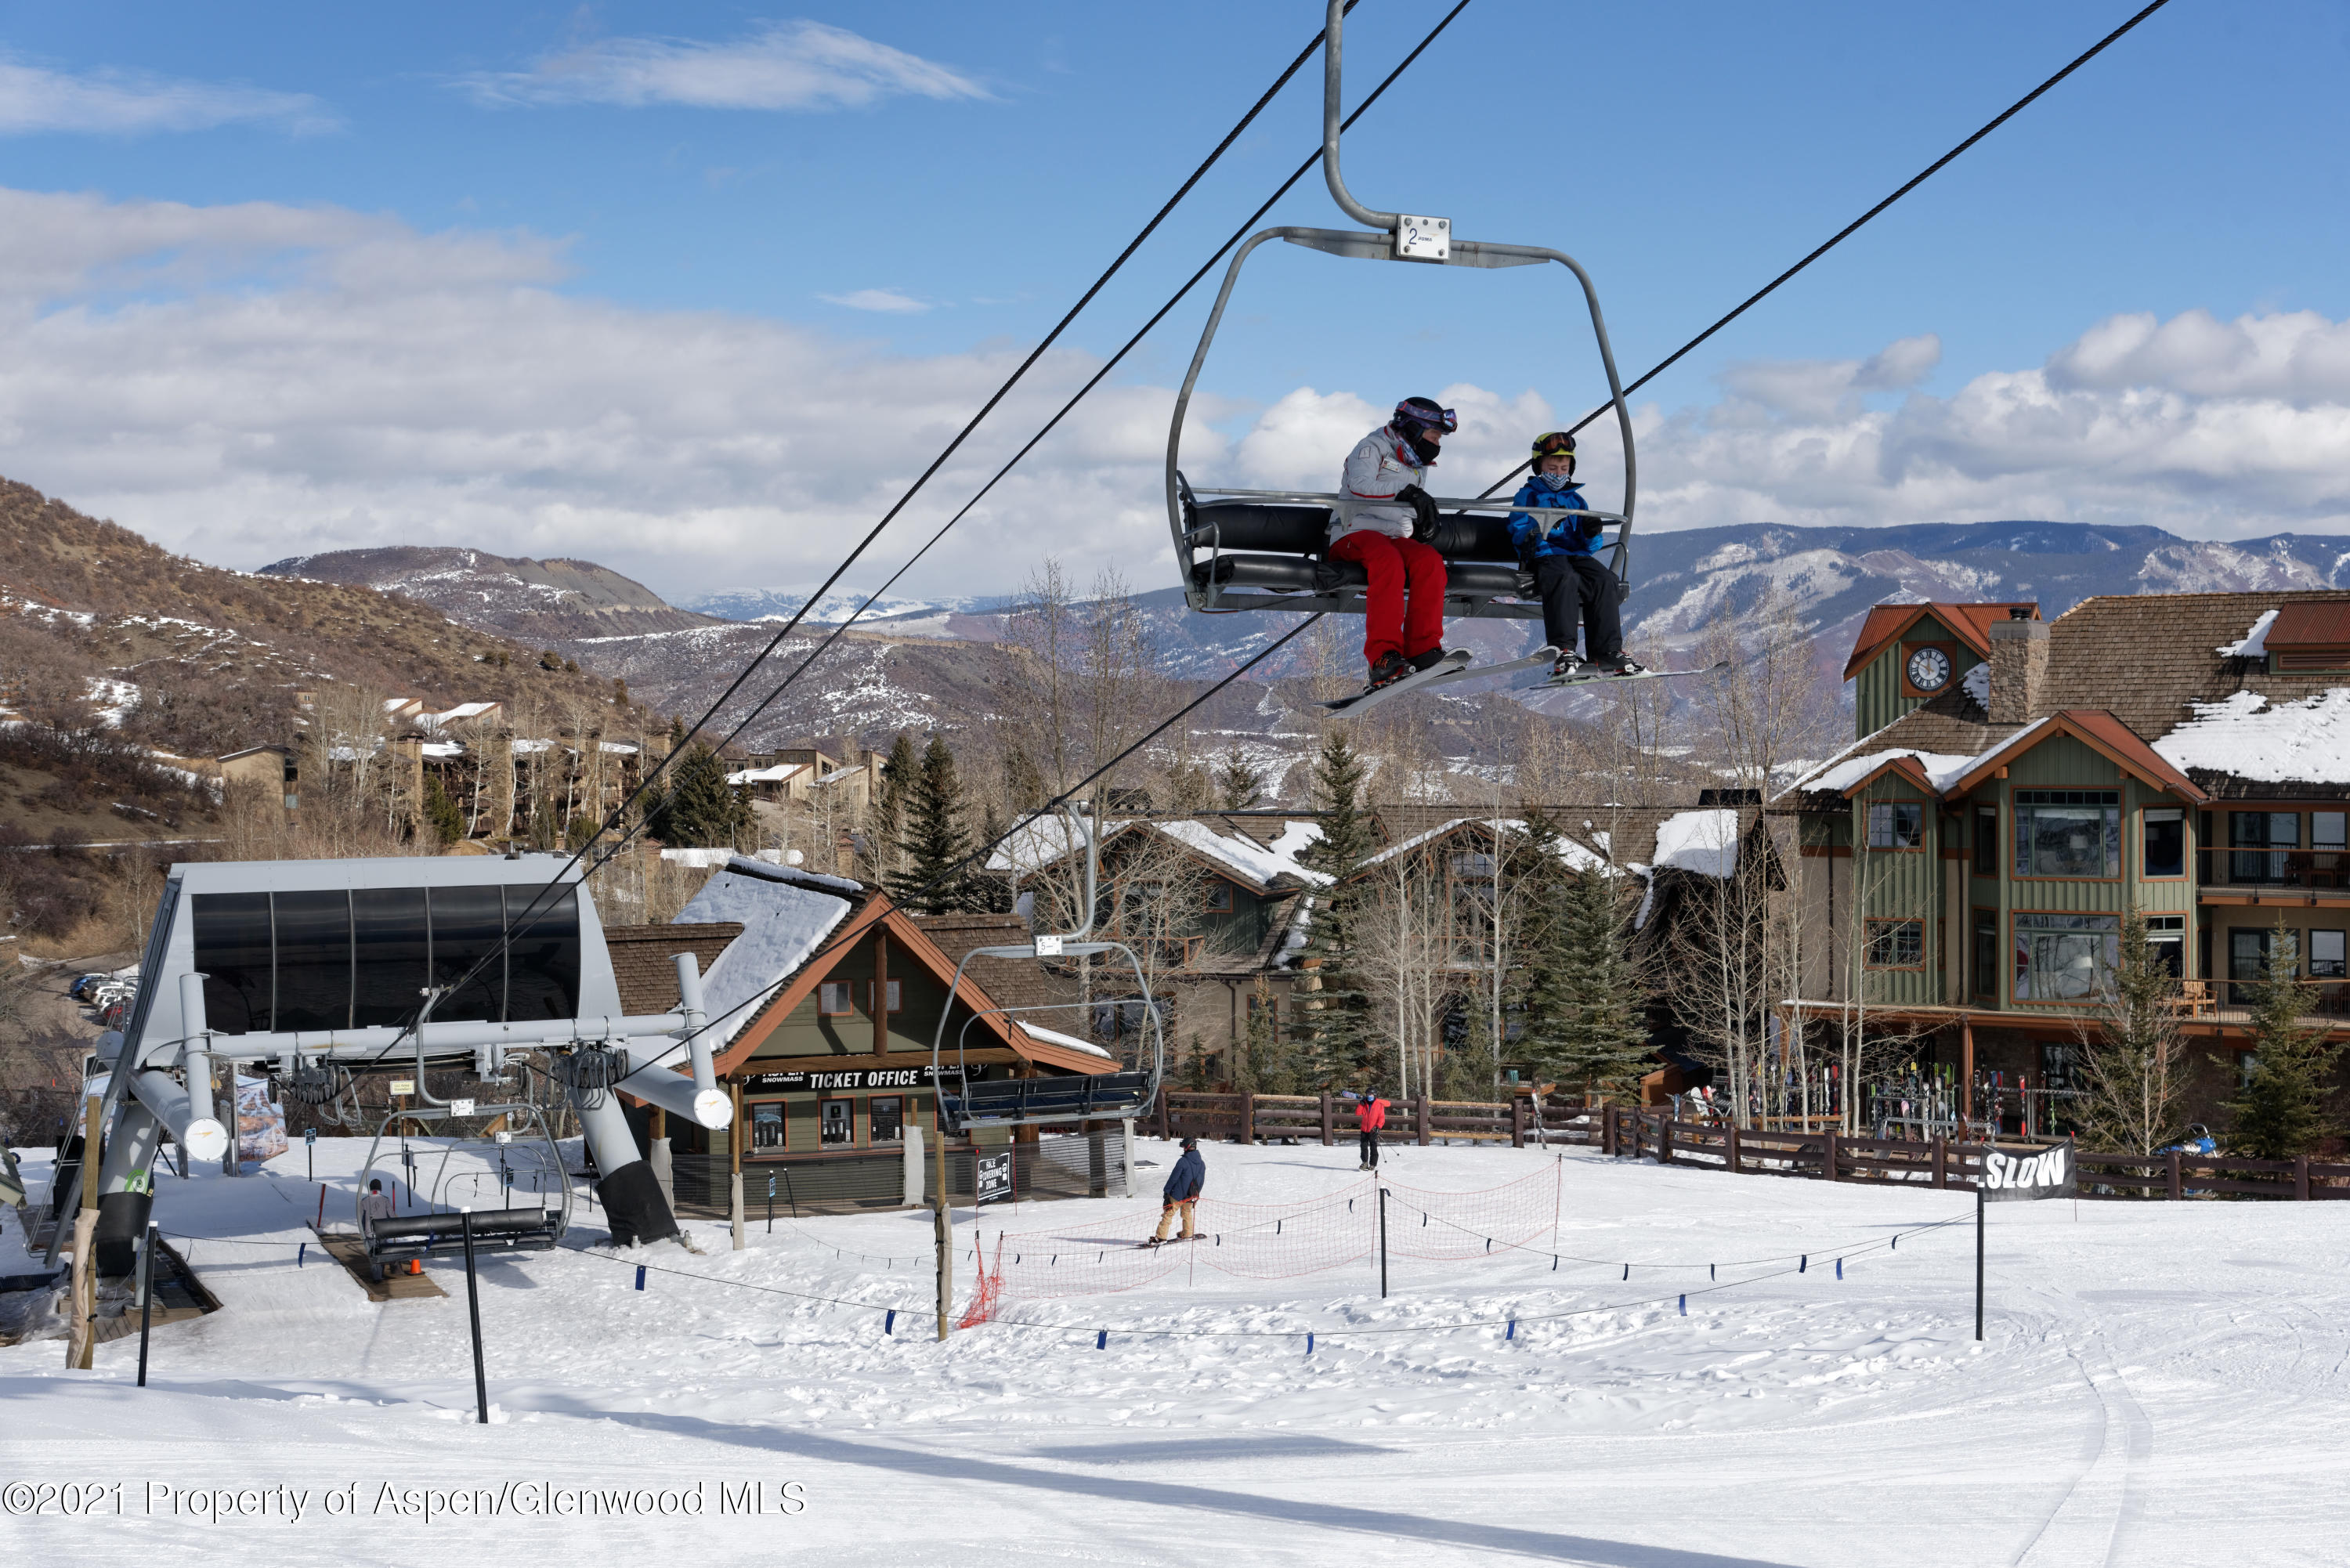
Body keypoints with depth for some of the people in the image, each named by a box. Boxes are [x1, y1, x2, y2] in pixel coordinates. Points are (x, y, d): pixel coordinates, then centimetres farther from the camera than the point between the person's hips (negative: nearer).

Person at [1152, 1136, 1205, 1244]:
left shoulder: (1183, 1162, -18)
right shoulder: (1202, 1163, 3)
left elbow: (1173, 1178, -14)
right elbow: (1201, 1182, 13)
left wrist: (1166, 1191, -4)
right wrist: (1196, 1195, 25)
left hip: (1178, 1195, -6)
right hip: (1191, 1197, 6)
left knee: (1168, 1214, 0)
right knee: (1187, 1213, 27)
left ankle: (1161, 1237, -3)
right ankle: (1188, 1234, 33)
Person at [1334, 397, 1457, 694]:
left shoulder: (1417, 467, 27)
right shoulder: (1372, 448, 2)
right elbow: (1359, 486, -17)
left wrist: (1426, 525, 12)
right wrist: (1405, 491, -24)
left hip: (1396, 539, 6)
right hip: (1355, 533, -6)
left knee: (1429, 560, -28)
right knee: (1388, 560, -39)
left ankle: (1423, 650, -37)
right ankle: (1384, 657, -48)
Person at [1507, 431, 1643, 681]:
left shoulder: (1576, 499, 27)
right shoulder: (1528, 495, 13)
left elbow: (1587, 544, 21)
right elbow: (1517, 532, -3)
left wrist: (1591, 533, -3)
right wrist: (1539, 527, -24)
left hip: (1575, 554, 5)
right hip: (1544, 554, -5)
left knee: (1603, 580, -25)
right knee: (1565, 578, -38)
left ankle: (1608, 653, -26)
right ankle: (1563, 653, -44)